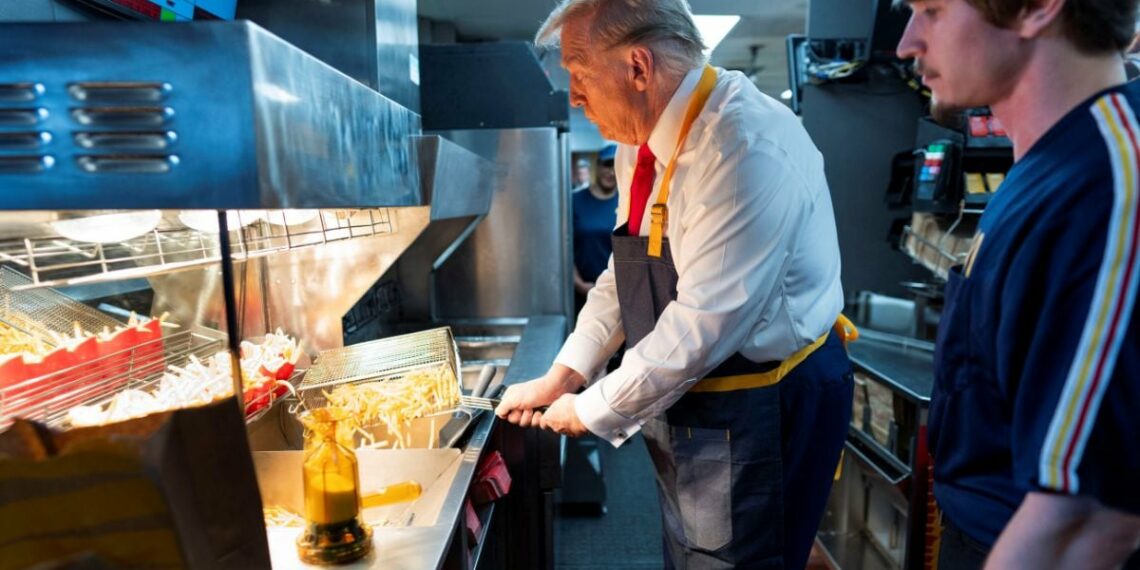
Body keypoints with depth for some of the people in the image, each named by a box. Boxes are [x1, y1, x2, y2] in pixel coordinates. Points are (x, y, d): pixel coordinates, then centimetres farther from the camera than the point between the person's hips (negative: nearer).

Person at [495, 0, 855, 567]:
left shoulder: (745, 143, -26)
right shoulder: (641, 145, 3)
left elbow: (704, 323, -28)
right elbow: (623, 277, 10)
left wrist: (594, 411, -16)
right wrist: (561, 376, 2)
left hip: (764, 414, -8)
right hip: (687, 405, 8)